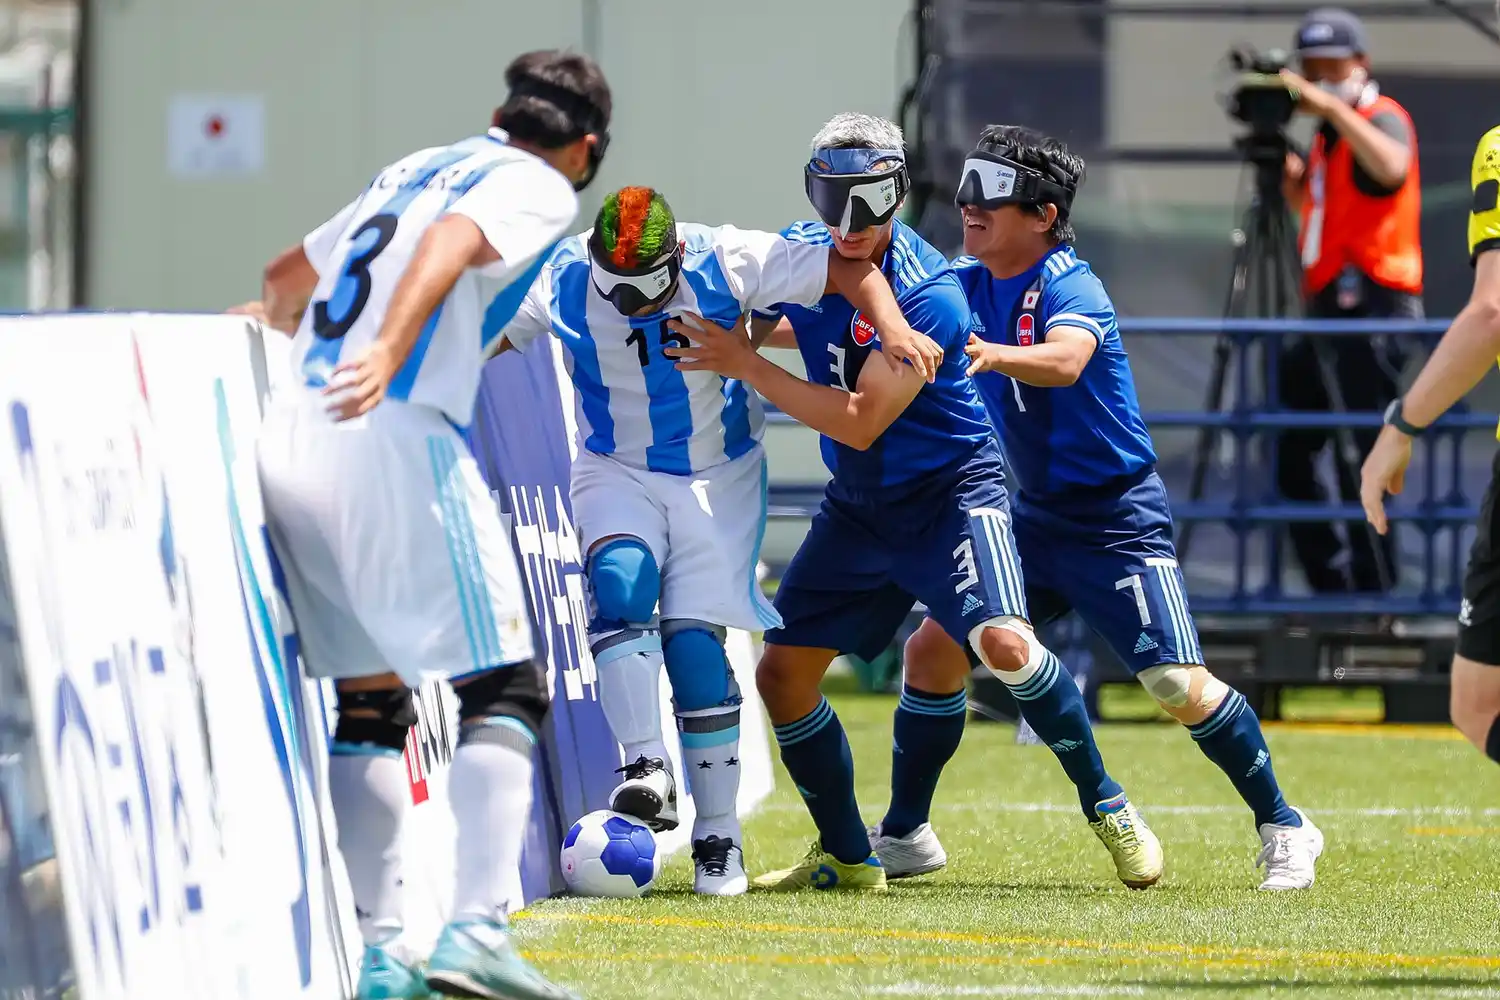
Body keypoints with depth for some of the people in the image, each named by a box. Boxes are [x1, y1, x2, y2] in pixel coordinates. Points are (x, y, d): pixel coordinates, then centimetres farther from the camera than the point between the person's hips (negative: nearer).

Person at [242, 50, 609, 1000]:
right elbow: (453, 242, -16)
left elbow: (288, 276, 41)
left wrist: (283, 322, 64)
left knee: (370, 702, 14)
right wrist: (388, 352, -32)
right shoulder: (540, 186, 6)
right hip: (396, 436, -7)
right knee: (505, 690, -3)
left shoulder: (412, 168, 27)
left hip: (291, 443, 7)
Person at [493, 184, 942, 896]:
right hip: (616, 472, 1)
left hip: (717, 480, -1)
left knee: (694, 645, -9)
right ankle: (647, 772, -31)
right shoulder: (562, 280, -14)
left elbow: (853, 272, -14)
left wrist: (894, 327, -31)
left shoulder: (726, 263, -19)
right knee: (621, 584, -29)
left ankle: (718, 836, 1)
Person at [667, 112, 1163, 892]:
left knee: (1003, 644, -26)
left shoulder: (928, 296, -24)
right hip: (858, 506, 7)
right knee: (783, 673, 1)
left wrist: (745, 365, -25)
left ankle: (1107, 806, -6)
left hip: (949, 490, -7)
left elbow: (859, 421, -26)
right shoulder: (800, 252, -4)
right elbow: (750, 321, 15)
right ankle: (846, 858, 16)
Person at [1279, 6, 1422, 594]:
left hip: (1371, 305, -10)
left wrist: (1333, 108, -30)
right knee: (1287, 449, 9)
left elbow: (1391, 168, -30)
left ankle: (1375, 590, -11)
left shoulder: (1383, 119, -6)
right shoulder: (1330, 133, 21)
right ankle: (1332, 584, 13)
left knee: (1360, 457, -12)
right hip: (1328, 311, 10)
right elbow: (1303, 198, 36)